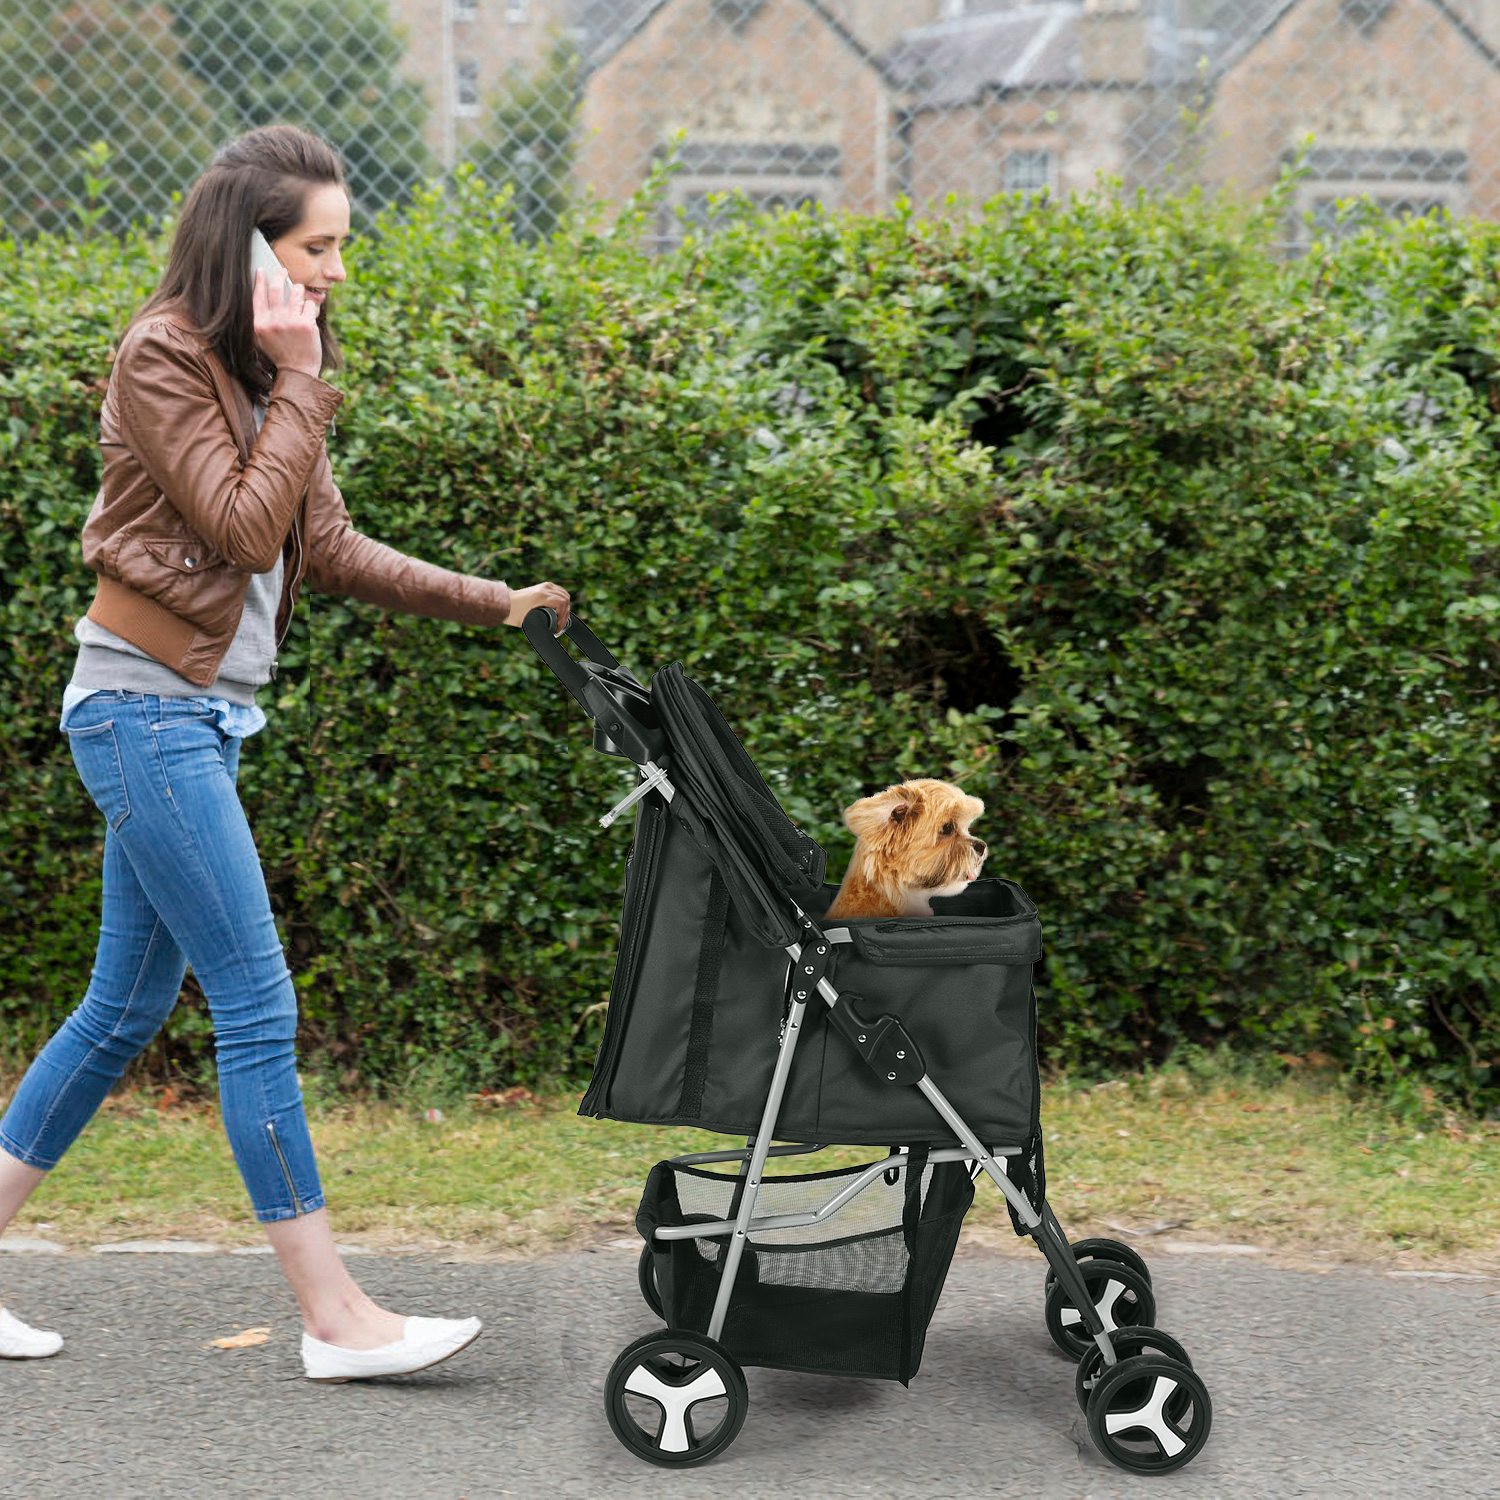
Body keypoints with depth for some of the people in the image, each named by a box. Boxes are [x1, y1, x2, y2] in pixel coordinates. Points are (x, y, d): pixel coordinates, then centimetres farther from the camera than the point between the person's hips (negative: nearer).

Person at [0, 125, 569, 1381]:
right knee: (258, 1005, -9)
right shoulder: (163, 355, -12)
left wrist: (493, 603, 11)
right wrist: (302, 383, -14)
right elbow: (245, 527, -18)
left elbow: (329, 547, 15)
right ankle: (336, 1319, -4)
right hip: (145, 705, -9)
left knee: (128, 1006, 11)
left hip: (198, 713, 9)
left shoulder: (257, 371, 14)